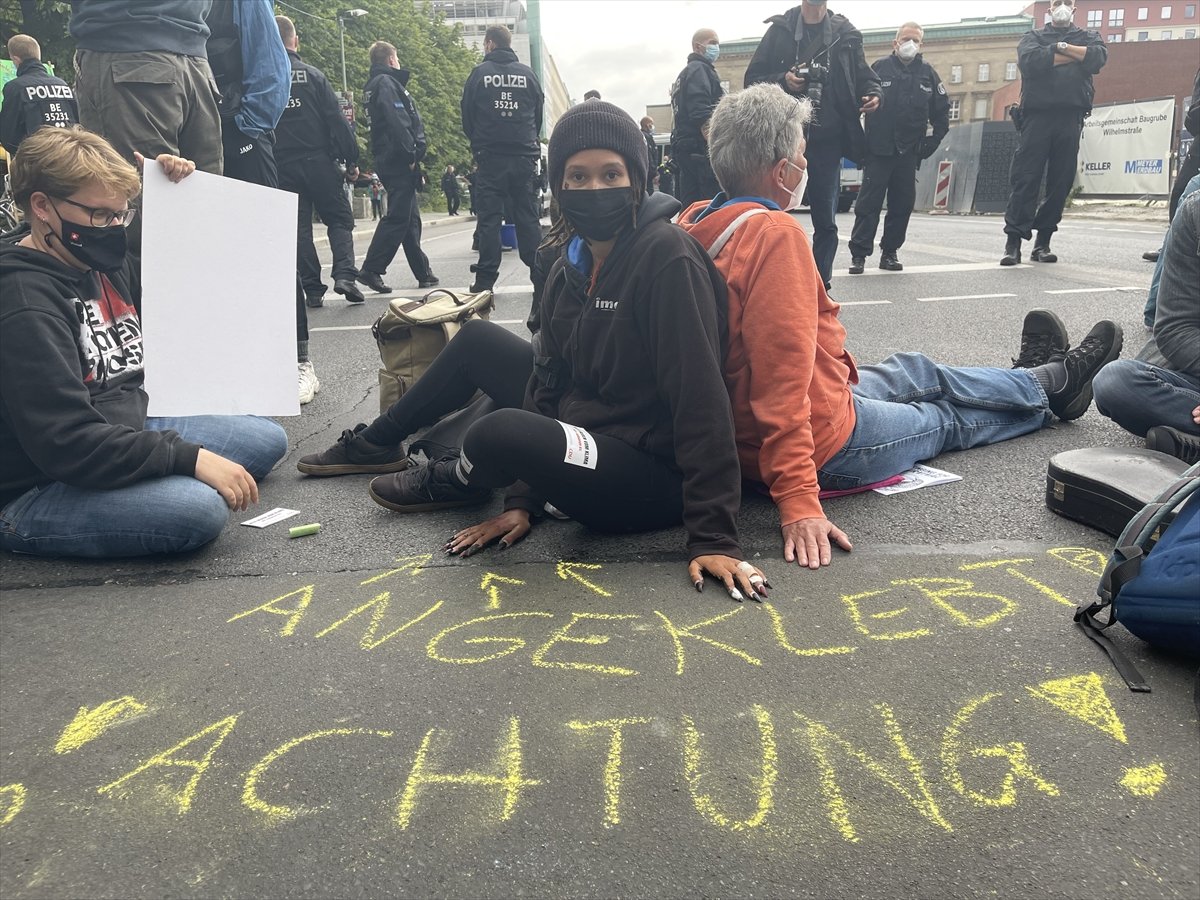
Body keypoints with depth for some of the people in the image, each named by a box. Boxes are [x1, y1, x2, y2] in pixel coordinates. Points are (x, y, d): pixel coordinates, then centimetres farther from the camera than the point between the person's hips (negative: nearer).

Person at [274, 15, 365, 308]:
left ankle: (313, 290, 5)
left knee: (299, 228, 8)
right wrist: (351, 159, 0)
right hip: (318, 161, -2)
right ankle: (345, 274, -11)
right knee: (340, 219, 9)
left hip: (282, 166, 2)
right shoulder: (313, 75, -2)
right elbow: (336, 120, -5)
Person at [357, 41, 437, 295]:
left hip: (390, 161, 10)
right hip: (398, 161, -10)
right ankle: (371, 269, -13)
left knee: (410, 218, 11)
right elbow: (397, 121, -20)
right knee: (397, 217, -11)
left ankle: (424, 273, 15)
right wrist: (411, 154, -18)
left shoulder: (375, 84, 24)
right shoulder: (386, 83, -7)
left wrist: (413, 154, 14)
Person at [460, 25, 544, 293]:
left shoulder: (479, 73, 0)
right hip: (524, 157, 2)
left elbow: (467, 117, 4)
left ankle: (485, 280, -4)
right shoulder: (527, 74, 7)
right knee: (528, 216, 6)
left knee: (489, 218, -1)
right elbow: (539, 113, 12)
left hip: (490, 157, -2)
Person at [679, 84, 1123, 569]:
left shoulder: (693, 223, -1)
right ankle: (1053, 389, 53)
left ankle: (1037, 378, 56)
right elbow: (781, 376, -33)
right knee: (948, 416, 22)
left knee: (919, 373, 29)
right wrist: (798, 501, -32)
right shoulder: (773, 233, -27)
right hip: (827, 446, -8)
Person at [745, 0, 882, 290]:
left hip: (827, 139, 1)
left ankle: (820, 286, 12)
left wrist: (873, 94, -8)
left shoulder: (845, 33, 11)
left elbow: (863, 76, 14)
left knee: (825, 221, 3)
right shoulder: (780, 30, 7)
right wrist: (782, 80, -14)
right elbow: (752, 79, 5)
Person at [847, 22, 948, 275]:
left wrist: (933, 141, 7)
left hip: (909, 154, 3)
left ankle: (889, 253, 14)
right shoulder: (879, 68, 3)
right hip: (878, 151, -3)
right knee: (868, 204, -7)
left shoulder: (927, 73, 12)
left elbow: (942, 110, 17)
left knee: (902, 205, 5)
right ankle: (859, 254, -5)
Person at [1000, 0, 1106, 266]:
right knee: (1025, 179, -10)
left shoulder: (1087, 37, 21)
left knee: (1061, 182, 0)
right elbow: (1029, 60, -7)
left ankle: (1043, 242, 4)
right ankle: (1013, 242, -12)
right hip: (1036, 114, -2)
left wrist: (1062, 46, -2)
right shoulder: (1034, 37, 17)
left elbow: (1099, 57, -2)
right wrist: (1073, 55, -2)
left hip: (1071, 117, 2)